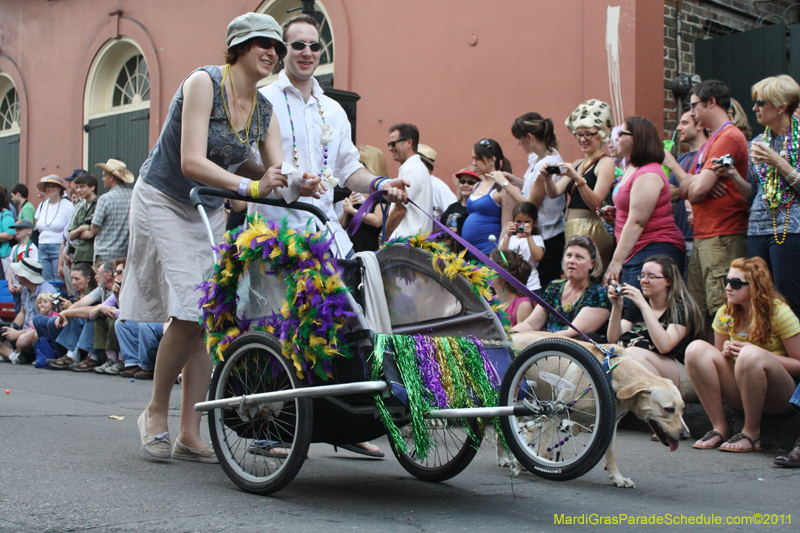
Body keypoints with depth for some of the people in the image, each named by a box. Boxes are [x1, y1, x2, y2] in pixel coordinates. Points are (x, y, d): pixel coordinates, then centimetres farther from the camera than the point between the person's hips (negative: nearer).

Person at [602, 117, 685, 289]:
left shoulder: (648, 176, -14)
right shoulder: (631, 169, 18)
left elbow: (637, 222, -18)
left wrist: (616, 261, -18)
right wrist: (613, 213, 12)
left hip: (655, 251, -10)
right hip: (638, 253, 10)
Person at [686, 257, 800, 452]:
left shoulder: (779, 313, -10)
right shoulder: (725, 314, 4)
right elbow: (716, 361, 14)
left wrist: (759, 355, -21)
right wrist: (726, 353, -9)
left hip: (781, 396, -5)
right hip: (740, 394, 5)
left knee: (751, 355, -36)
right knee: (696, 348, -16)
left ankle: (752, 433, -19)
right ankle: (719, 428, -14)